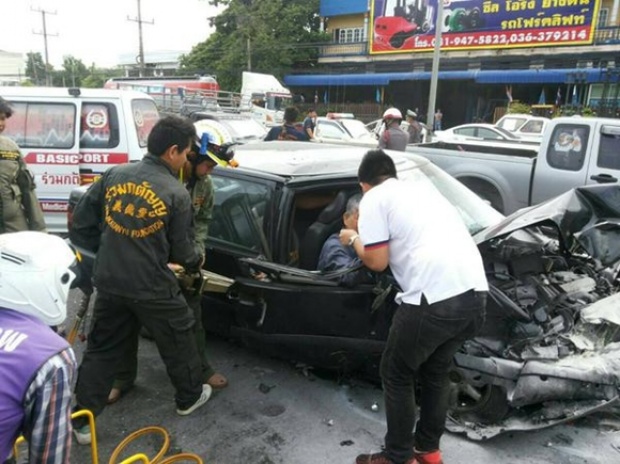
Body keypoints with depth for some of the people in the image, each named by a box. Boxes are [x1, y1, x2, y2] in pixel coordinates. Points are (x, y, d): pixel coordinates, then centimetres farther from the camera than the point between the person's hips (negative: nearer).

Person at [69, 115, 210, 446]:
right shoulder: (176, 193, -14)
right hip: (152, 288, -4)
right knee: (178, 342, 19)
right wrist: (197, 261, 16)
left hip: (109, 283, 5)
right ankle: (189, 397, 38)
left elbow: (80, 222, 5)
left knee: (101, 350, 18)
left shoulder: (114, 175, 0)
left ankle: (81, 420, 26)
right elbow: (182, 250, -7)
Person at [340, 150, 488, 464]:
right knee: (435, 373, 26)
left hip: (435, 299, -8)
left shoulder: (374, 199, 5)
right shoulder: (423, 189, 27)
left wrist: (353, 240, 20)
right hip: (475, 295, 8)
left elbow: (377, 262, 1)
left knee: (396, 376, 14)